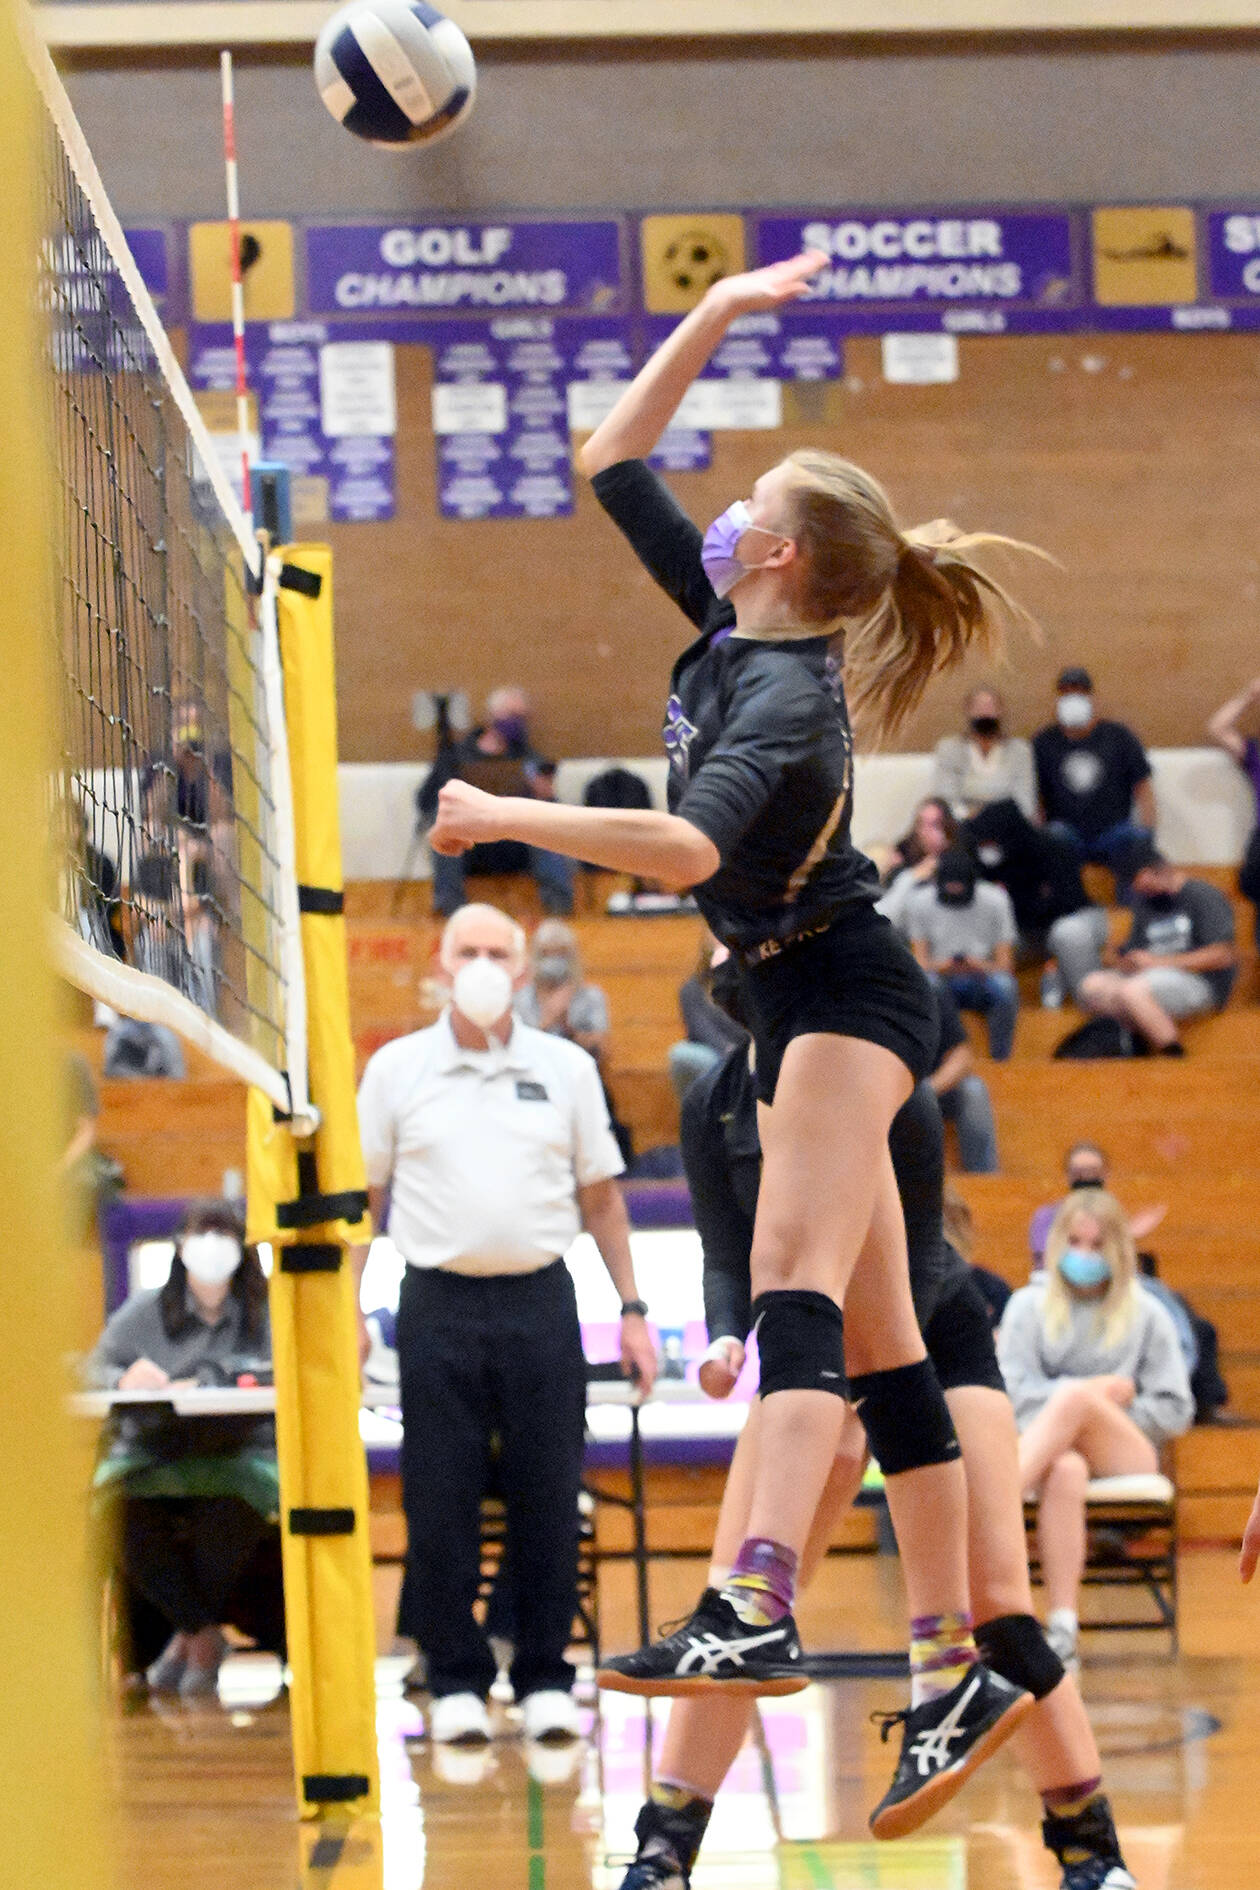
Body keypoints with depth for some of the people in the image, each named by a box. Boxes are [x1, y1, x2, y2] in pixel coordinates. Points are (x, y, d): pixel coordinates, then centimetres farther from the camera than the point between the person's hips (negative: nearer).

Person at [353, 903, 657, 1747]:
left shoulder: (566, 1068, 8)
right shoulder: (396, 1070, 6)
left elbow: (602, 1197, 13)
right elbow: (363, 1195, 9)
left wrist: (632, 1307, 8)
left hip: (540, 1299, 1)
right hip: (438, 1304, -1)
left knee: (549, 1495, 0)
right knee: (441, 1501, -1)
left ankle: (547, 1679, 8)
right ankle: (457, 1682, 7)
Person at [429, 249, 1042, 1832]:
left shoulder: (786, 699, -18)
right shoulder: (727, 626, 7)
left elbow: (687, 847, -36)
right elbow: (611, 463, 15)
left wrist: (505, 816, -30)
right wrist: (715, 314, 13)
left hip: (845, 998, -9)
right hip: (800, 1009, 9)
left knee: (795, 1286, -26)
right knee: (877, 1347, 4)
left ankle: (757, 1614, -43)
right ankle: (953, 1670, 2)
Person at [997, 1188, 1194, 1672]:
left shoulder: (1146, 1315, 16)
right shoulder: (1028, 1306, 16)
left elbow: (1175, 1411, 9)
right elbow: (1012, 1392, 1)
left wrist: (1093, 1397, -5)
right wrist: (1109, 1388, -6)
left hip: (1124, 1453, 0)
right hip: (1047, 1447, 0)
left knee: (1077, 1397, -36)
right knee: (1066, 1473, -41)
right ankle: (1062, 1623, -54)